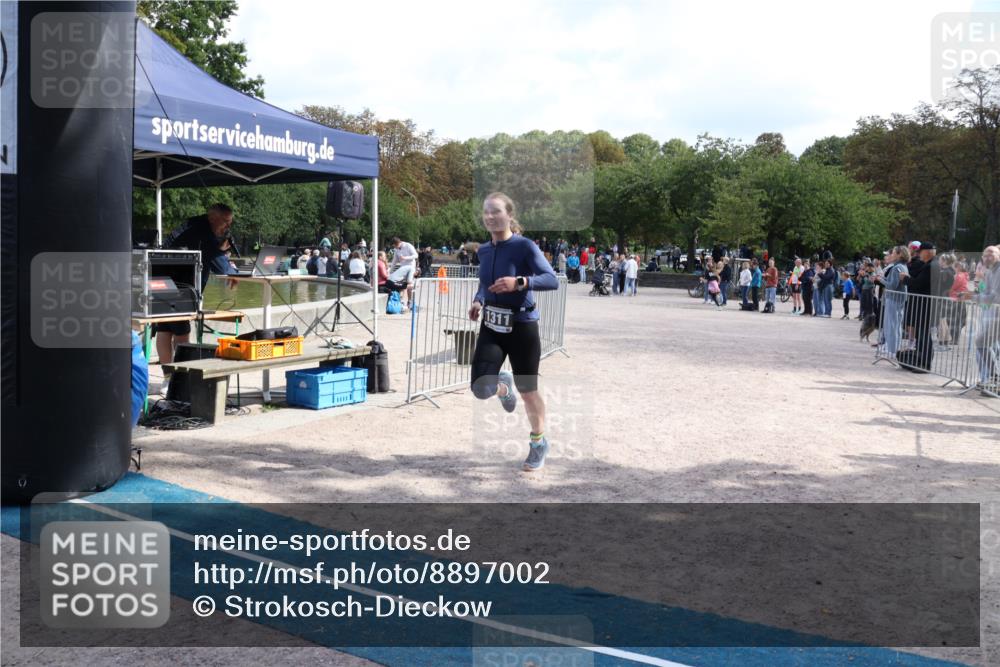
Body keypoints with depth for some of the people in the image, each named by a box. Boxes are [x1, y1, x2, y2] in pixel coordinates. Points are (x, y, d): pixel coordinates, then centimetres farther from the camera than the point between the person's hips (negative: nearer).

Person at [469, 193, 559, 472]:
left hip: (522, 328, -4)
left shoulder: (525, 246, -14)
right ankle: (504, 386, 31)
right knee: (481, 388, -9)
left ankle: (539, 444, 32)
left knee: (528, 391, 7)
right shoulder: (484, 250, 5)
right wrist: (478, 301, 1)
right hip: (491, 328, 5)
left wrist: (519, 282, -35)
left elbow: (552, 280, -22)